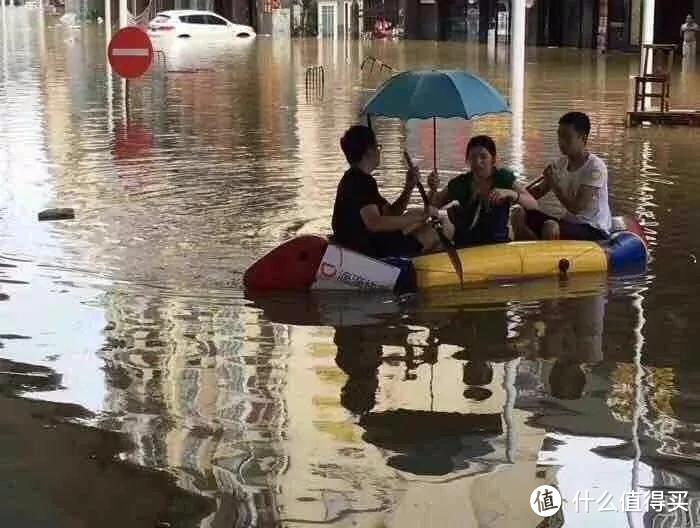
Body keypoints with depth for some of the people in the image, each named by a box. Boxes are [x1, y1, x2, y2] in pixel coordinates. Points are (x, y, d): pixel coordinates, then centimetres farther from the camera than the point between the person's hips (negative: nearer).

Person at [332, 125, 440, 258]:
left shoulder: (355, 178, 16)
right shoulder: (361, 181, -17)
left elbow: (390, 213, 16)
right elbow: (374, 223, -34)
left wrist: (409, 187, 1)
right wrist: (420, 217, -28)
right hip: (364, 250, -11)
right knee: (432, 235, -13)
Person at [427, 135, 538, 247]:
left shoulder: (504, 179, -3)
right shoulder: (461, 183, 2)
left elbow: (533, 204, -10)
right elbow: (433, 205, 11)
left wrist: (509, 193, -28)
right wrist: (433, 190, -11)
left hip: (498, 245, -2)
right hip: (465, 248, 2)